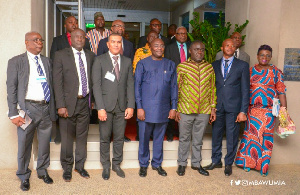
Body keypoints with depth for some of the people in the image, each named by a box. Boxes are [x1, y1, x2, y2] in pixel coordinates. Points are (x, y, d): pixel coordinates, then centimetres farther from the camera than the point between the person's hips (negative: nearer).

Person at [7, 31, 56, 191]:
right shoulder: (16, 62, 1)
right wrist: (14, 114, -10)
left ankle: (42, 171, 35)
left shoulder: (46, 61, 13)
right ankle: (24, 177, 26)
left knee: (45, 143, 14)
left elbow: (50, 85, 12)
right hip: (28, 109, -3)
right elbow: (11, 89, -3)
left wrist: (52, 109, 6)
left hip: (46, 108, 4)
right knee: (24, 145, 7)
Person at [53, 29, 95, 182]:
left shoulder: (90, 56, 9)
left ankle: (80, 166, 29)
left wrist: (92, 99, 3)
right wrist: (61, 105, -14)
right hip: (69, 102, -3)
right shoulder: (61, 55, -2)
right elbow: (57, 82, -7)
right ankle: (67, 168, 25)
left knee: (82, 136, 13)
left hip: (85, 102, 3)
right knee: (67, 137, 6)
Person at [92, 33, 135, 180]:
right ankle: (106, 166, 23)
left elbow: (130, 84, 7)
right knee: (105, 138, 6)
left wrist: (131, 106, -2)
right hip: (106, 106, -2)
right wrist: (100, 108, -13)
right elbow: (96, 85, -5)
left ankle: (117, 164, 26)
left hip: (122, 106, 2)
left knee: (119, 138, 9)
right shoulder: (99, 60, 1)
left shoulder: (127, 61, 10)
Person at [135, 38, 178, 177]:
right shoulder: (142, 64, 2)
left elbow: (174, 87, 10)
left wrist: (173, 107, 4)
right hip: (146, 108, -2)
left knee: (159, 138, 11)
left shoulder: (170, 65, 9)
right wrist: (139, 107, -7)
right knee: (144, 137, 6)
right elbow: (137, 86, 0)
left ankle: (157, 163, 27)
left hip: (163, 109, 2)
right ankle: (143, 164, 23)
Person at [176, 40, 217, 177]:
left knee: (198, 139, 15)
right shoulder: (182, 67, -2)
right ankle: (182, 163, 27)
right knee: (184, 138, 11)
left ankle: (196, 163, 31)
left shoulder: (209, 67, 7)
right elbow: (176, 89, 0)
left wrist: (213, 108, 7)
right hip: (185, 110, -2)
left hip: (204, 111, 2)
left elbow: (212, 89, 10)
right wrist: (176, 109, -3)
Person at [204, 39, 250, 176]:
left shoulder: (242, 65, 3)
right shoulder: (214, 65, 10)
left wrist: (243, 111, -8)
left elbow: (245, 90, -1)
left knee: (232, 137, 5)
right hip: (217, 107, 2)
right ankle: (216, 161, 29)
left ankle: (228, 164, 23)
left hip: (233, 108, -2)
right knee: (216, 135, 11)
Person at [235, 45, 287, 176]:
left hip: (269, 110, 0)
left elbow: (281, 92, 1)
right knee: (251, 134, 3)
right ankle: (248, 162, 19)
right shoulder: (251, 70, 7)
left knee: (266, 136, 2)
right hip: (252, 109, 1)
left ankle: (264, 166, 15)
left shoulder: (276, 72, 5)